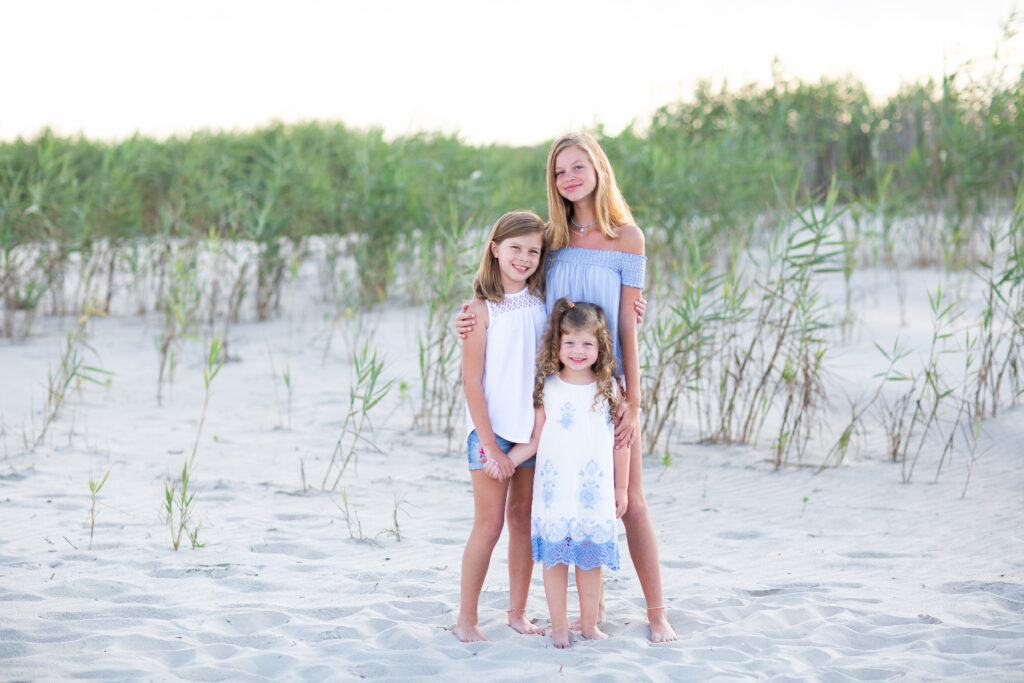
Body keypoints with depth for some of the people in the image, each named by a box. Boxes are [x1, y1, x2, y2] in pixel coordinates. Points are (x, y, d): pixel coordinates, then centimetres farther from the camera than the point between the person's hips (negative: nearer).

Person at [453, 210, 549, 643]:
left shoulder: (543, 304, 6)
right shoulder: (482, 310, -8)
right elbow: (472, 383, -10)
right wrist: (489, 443, -13)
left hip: (535, 430, 4)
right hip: (492, 430, -4)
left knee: (524, 519, 9)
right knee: (489, 523, -4)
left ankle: (518, 612, 18)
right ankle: (466, 618, 5)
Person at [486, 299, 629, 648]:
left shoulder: (609, 389, 2)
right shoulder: (547, 389, 0)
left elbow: (621, 442, 7)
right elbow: (534, 439, 4)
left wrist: (621, 489, 9)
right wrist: (506, 460, -11)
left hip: (595, 490, 0)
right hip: (555, 489, 0)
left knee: (591, 557, 6)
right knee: (555, 556, 4)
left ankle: (589, 624, 20)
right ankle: (559, 626, 15)